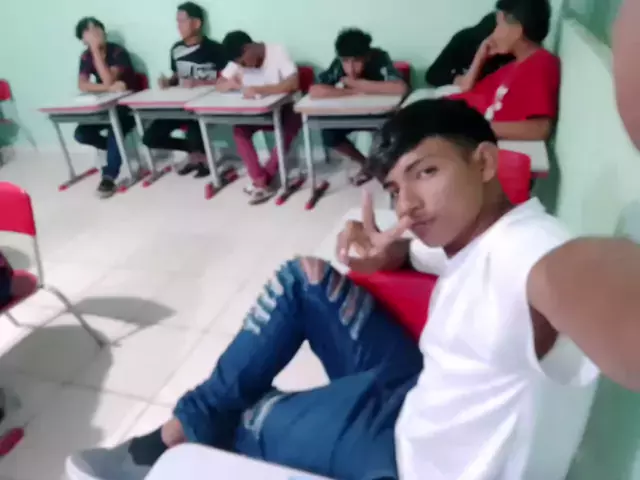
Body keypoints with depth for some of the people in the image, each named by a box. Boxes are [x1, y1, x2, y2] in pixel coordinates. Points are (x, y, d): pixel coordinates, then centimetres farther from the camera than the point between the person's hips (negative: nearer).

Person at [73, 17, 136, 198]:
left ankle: (109, 177, -32)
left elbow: (108, 81, -29)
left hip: (127, 105, -6)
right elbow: (82, 85, -13)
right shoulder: (86, 56, 1)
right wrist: (110, 87, -29)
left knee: (114, 129, -35)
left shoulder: (118, 52, -16)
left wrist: (96, 50, -28)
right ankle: (116, 149, 14)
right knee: (81, 134, -12)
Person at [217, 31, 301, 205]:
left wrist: (258, 89, -39)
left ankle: (265, 179, -20)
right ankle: (261, 179, -20)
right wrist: (232, 84, -28)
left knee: (288, 129, -33)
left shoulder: (278, 52, -19)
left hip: (285, 107, -4)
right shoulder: (239, 60, -4)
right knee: (239, 130, -21)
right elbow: (220, 85, -4)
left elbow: (293, 83, -32)